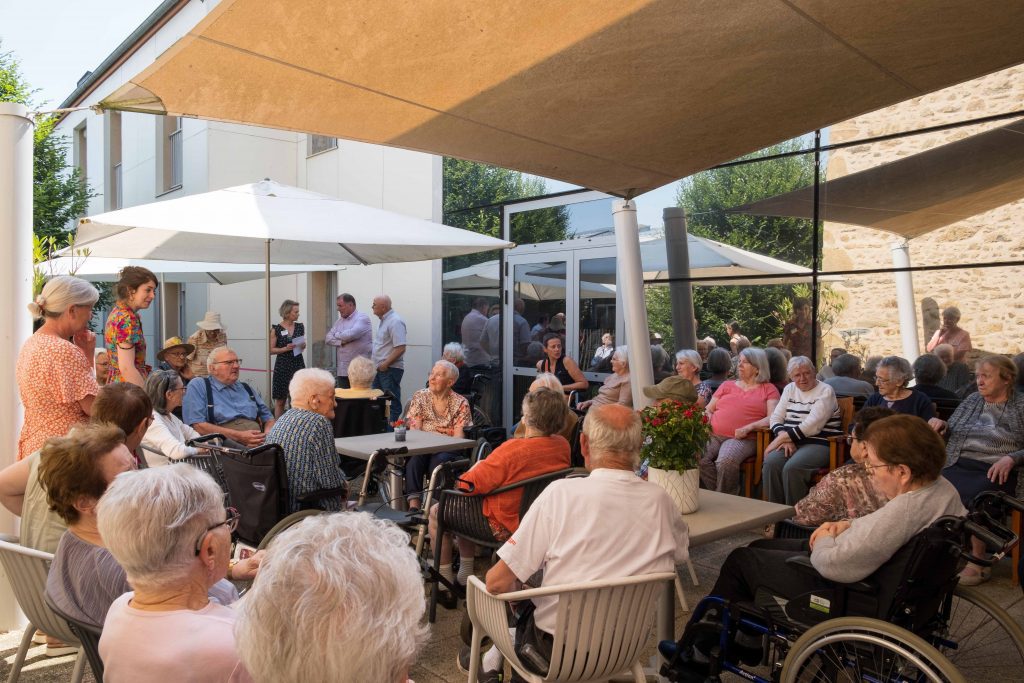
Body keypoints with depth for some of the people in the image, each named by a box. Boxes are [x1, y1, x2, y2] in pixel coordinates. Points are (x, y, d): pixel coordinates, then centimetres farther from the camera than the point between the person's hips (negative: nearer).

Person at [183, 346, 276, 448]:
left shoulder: (246, 388, 25)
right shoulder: (198, 386, 6)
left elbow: (268, 417, 26)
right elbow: (197, 426, -7)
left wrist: (268, 434, 1)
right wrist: (238, 436, -13)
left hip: (261, 444, 5)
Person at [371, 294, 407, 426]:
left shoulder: (395, 322, -17)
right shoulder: (384, 320, 15)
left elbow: (400, 348, -24)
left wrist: (385, 364, -20)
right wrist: (378, 365, 15)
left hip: (390, 369, -10)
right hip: (381, 369, 10)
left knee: (393, 403, -4)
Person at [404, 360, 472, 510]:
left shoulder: (460, 403, 5)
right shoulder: (420, 397, 10)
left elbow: (458, 436, -3)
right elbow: (414, 430, 1)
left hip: (448, 451, -1)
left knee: (440, 460, -34)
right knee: (414, 458, -32)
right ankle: (413, 503, -37)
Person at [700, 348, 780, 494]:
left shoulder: (768, 389, 15)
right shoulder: (727, 385, 27)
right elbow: (708, 410, 25)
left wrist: (748, 428, -14)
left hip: (743, 439, -3)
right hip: (713, 435, 4)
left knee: (726, 460, -37)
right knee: (698, 458, -30)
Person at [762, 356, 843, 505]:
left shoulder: (825, 391, -2)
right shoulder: (789, 389, 17)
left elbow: (812, 426, -15)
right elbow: (776, 418, 10)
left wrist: (782, 438, -16)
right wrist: (785, 438, -10)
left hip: (820, 444, -5)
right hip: (791, 443, 5)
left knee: (792, 468, -33)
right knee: (770, 463, -27)